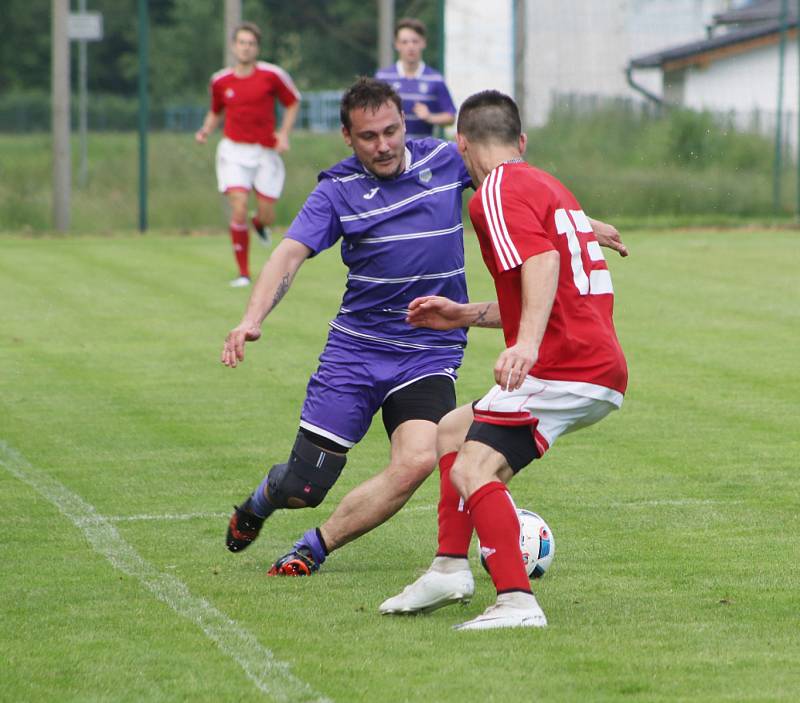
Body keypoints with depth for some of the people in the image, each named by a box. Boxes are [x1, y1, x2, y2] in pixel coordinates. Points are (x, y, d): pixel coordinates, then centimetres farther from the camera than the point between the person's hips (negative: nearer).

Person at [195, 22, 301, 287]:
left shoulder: (271, 75, -6)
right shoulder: (220, 81, 2)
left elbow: (292, 103, 6)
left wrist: (284, 134, -7)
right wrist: (206, 131, -1)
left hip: (265, 151, 0)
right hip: (234, 150, 0)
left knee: (266, 215, 0)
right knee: (239, 209, -15)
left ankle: (259, 223, 42)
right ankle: (243, 273, -6)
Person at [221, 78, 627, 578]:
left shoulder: (445, 161, 1)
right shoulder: (338, 190, -5)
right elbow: (290, 255, -17)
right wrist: (253, 320, -34)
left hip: (430, 354, 1)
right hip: (355, 348, -1)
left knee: (417, 461, -25)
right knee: (303, 486, -3)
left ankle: (315, 549, -3)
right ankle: (264, 498, 37)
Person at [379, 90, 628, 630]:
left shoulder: (498, 190, -7)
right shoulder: (550, 186, 24)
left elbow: (542, 260, -24)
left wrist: (527, 343, -37)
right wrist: (466, 315, 35)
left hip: (564, 365, -10)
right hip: (602, 367, 10)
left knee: (472, 471, -18)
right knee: (454, 429, 22)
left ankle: (517, 603, -29)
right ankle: (450, 570, 21)